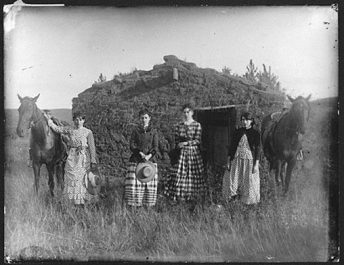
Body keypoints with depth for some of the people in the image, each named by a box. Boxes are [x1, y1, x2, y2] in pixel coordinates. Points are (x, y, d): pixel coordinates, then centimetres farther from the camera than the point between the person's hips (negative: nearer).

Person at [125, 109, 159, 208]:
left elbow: (155, 146, 1)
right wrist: (141, 153, -16)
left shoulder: (153, 131, 10)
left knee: (150, 184, -2)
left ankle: (148, 206, 6)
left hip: (150, 160, 1)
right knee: (133, 183, -9)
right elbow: (132, 145, 0)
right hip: (136, 160, -1)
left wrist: (149, 155, -17)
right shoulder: (136, 131, 9)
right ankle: (133, 206, -2)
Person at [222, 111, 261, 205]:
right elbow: (232, 146, 8)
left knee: (249, 183, 3)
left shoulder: (255, 133, -2)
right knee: (232, 181, 0)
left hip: (249, 160, -2)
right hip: (237, 160, 2)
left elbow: (258, 149, -3)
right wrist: (229, 161, 5)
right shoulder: (237, 132, 5)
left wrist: (256, 165, -8)